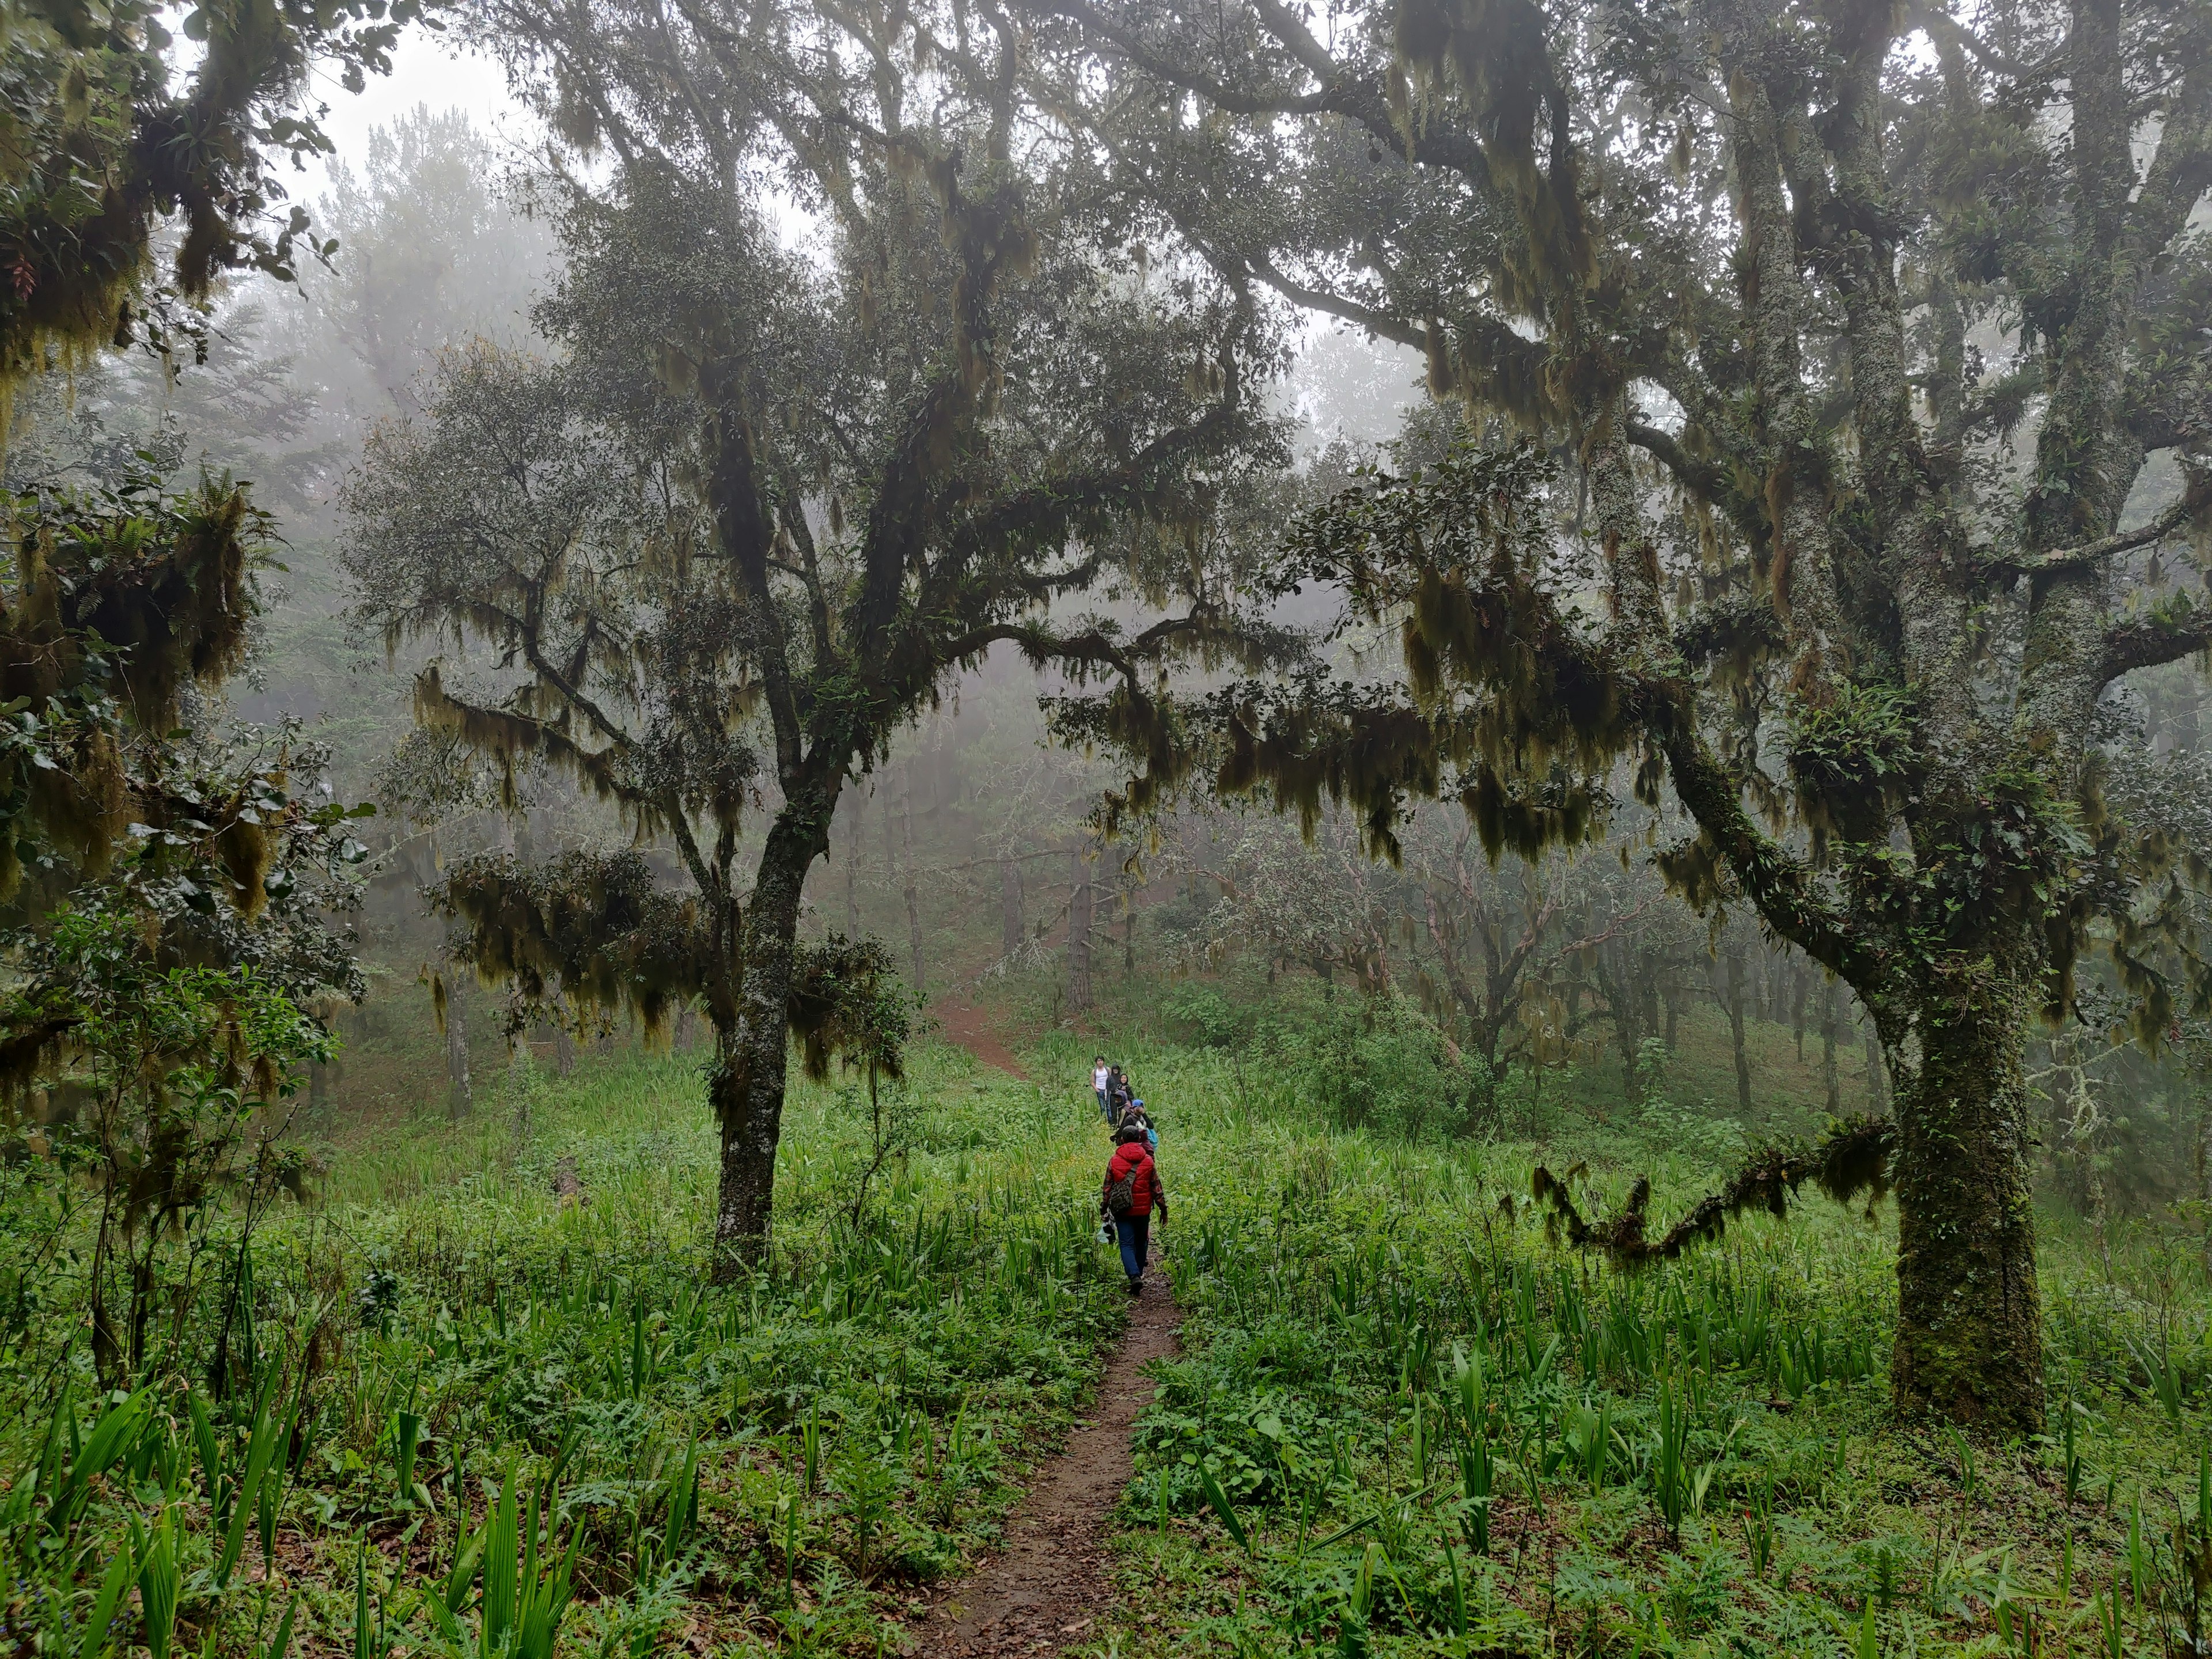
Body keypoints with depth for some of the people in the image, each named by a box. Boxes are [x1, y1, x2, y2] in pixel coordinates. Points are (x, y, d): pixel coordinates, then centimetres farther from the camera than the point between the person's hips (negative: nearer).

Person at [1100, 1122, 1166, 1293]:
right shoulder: (1148, 1160, -2)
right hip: (1143, 1209, 1)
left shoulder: (1114, 1161, -4)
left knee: (1127, 1244, -1)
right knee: (1141, 1242, 19)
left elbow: (1107, 1188, 0)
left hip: (1122, 1210, -1)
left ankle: (1134, 1276, -19)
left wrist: (1103, 1209, 11)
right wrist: (1163, 1208, 9)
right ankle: (1139, 1273, 28)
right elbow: (1157, 1187, 1)